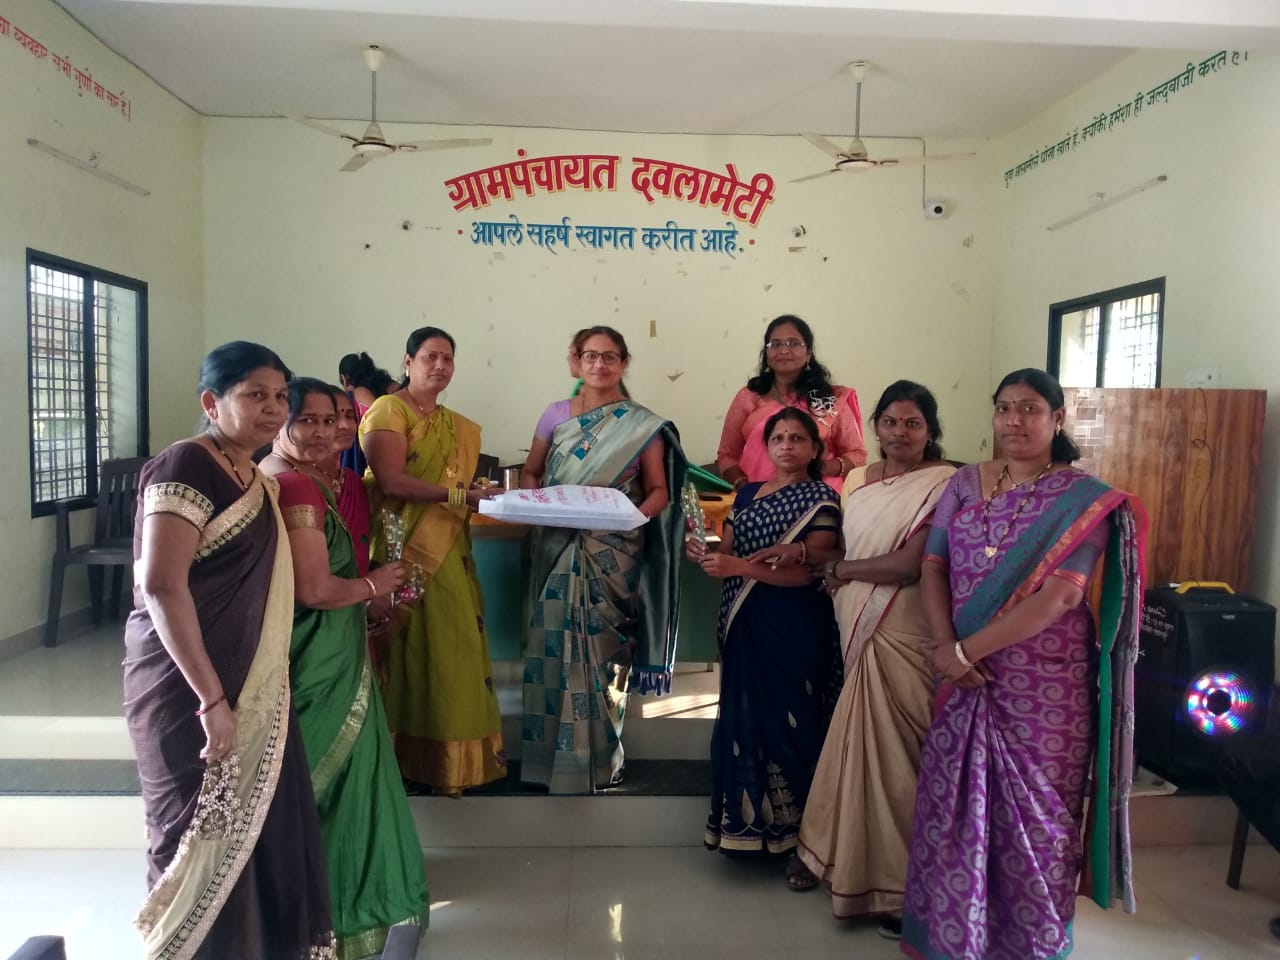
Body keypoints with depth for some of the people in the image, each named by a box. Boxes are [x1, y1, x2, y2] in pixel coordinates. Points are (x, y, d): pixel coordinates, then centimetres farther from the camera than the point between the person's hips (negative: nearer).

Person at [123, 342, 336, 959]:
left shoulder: (255, 477, 10)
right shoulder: (187, 465, -16)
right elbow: (160, 585, -24)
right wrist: (211, 697, -24)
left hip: (250, 682, 8)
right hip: (189, 687, -8)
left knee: (260, 829, 18)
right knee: (203, 838, 7)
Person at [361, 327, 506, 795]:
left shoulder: (457, 426, 18)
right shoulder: (387, 410, -4)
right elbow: (390, 481, -17)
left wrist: (484, 499, -3)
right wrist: (460, 494, -20)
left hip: (448, 555, 6)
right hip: (401, 553, -6)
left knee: (450, 654, 5)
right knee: (406, 653, -2)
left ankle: (447, 760, 14)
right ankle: (400, 757, 8)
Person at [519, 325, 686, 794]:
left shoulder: (643, 425, 1)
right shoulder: (556, 414, 7)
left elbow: (658, 490, 0)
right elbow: (530, 473, 12)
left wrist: (637, 514, -20)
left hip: (613, 555, -2)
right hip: (559, 552, 2)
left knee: (601, 651, 1)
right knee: (557, 647, 3)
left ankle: (596, 760, 17)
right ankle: (556, 758, 17)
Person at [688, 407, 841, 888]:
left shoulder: (821, 500, -4)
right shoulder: (747, 494, 14)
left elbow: (808, 572, -14)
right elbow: (728, 554, 11)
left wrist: (739, 567, -22)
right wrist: (703, 553, -12)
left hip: (794, 630, -5)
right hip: (745, 627, 6)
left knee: (791, 728, -1)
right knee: (744, 724, 9)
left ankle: (803, 840, 12)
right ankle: (752, 825, 23)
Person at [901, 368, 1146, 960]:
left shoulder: (1084, 499, -7)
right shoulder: (964, 484, 6)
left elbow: (1057, 598, -17)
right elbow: (933, 566, 2)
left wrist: (964, 651, -18)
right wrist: (946, 646, -13)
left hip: (1043, 685, -3)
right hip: (964, 678, 4)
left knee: (1034, 813, 8)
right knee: (952, 806, 10)